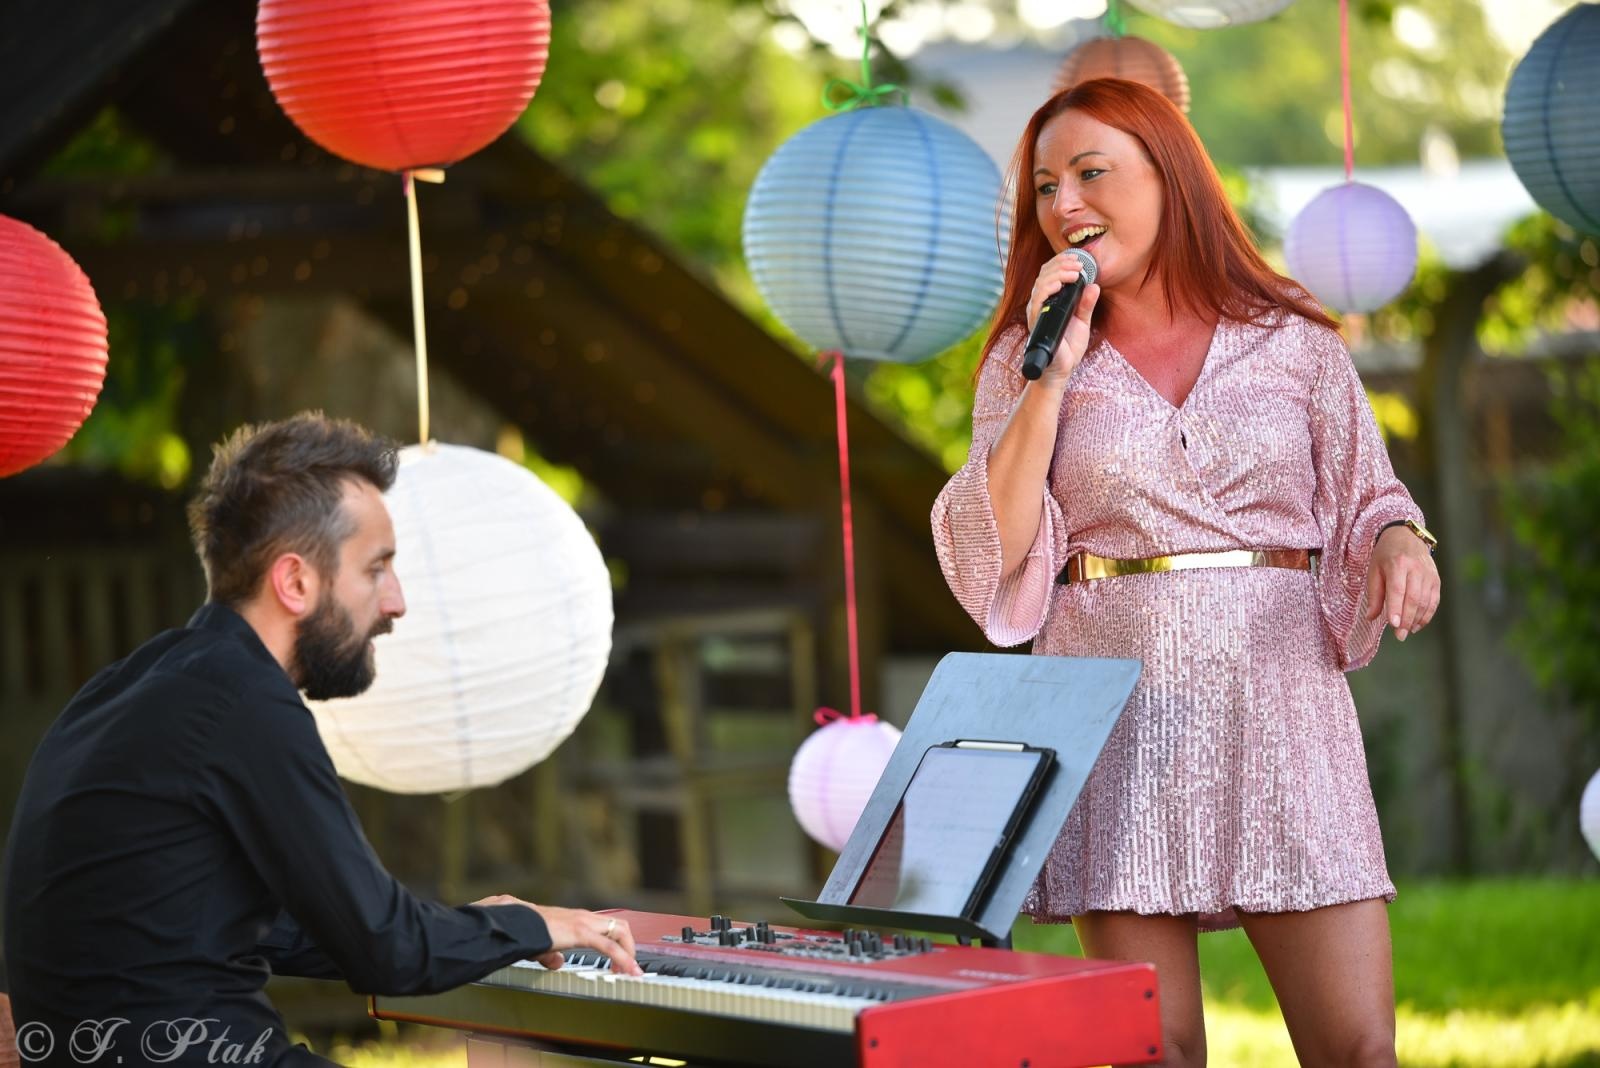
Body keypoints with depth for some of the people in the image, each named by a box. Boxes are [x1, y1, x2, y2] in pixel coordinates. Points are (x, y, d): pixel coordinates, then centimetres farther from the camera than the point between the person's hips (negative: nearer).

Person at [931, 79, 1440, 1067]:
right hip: (1118, 716, 0)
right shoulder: (1028, 362, 9)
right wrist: (1053, 374, -8)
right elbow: (993, 550, -2)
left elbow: (1365, 502, 13)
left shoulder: (1295, 346, 8)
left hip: (1281, 700, 0)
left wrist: (1400, 538, -10)